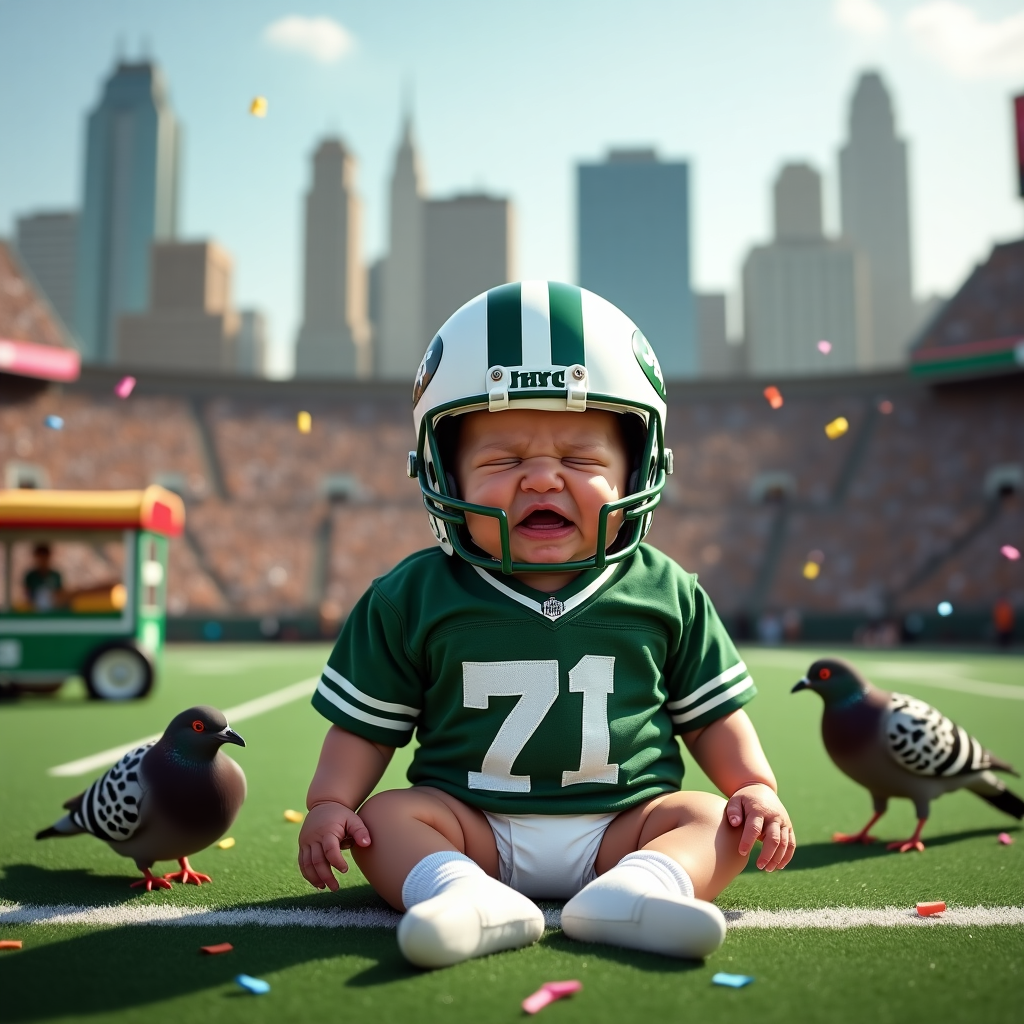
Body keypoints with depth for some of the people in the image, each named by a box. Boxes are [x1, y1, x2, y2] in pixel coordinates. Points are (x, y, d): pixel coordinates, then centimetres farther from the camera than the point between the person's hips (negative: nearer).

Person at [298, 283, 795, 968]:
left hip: (621, 822, 1)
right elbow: (368, 723, 5)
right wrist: (329, 804, -7)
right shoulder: (416, 599, -1)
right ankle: (462, 893, -43)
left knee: (711, 818, -19)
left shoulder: (664, 594, 1)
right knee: (387, 815, -20)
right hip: (471, 824, 0)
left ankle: (634, 892, -43)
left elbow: (711, 713, 10)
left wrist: (757, 787, -1)